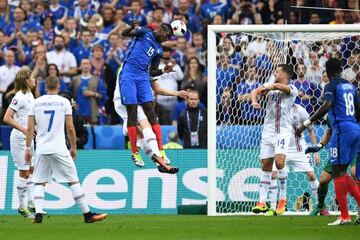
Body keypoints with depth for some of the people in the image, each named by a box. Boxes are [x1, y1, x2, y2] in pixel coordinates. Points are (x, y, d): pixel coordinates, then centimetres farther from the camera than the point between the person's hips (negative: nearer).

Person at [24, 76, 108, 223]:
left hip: (41, 149, 2)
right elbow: (70, 128, -1)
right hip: (59, 149, -2)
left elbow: (30, 128, 3)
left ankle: (38, 214, -3)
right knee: (73, 181, 2)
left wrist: (27, 149, 10)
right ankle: (87, 214, 4)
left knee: (39, 182, 10)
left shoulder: (36, 103, 5)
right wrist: (73, 147, 10)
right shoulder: (64, 102, -1)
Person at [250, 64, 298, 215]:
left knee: (279, 162, -20)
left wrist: (266, 88, -1)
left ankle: (283, 198, -3)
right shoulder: (270, 86, 13)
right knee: (265, 165, 3)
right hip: (268, 130, 5)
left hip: (283, 130, -5)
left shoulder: (292, 89, -4)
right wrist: (254, 101, -19)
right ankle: (262, 202, 6)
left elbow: (278, 86, -20)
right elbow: (255, 91, 2)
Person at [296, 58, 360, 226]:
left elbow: (327, 106, -21)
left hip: (342, 129, -8)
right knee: (342, 172, 16)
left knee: (338, 172, -4)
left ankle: (345, 216, -6)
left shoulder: (332, 86, -5)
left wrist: (306, 123, -23)